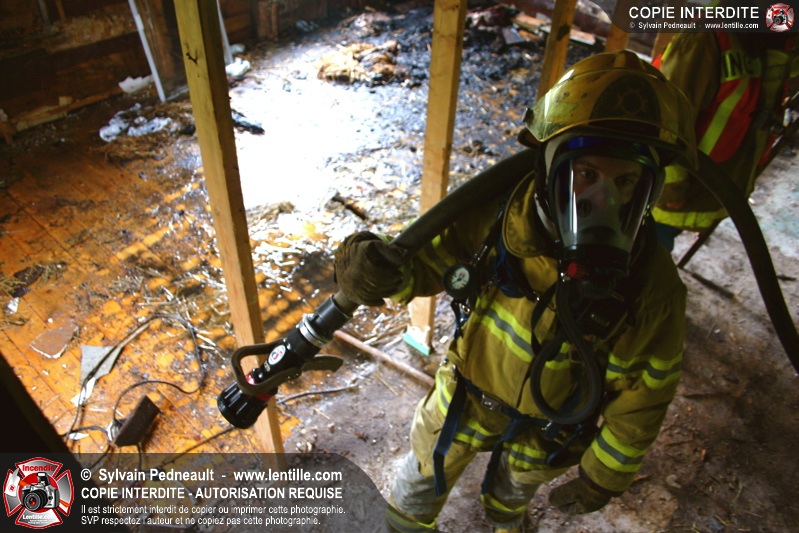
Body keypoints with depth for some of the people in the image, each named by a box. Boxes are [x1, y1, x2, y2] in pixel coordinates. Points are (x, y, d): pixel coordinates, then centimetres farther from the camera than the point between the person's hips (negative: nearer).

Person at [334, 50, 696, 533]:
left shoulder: (654, 289, -29)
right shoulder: (495, 217, -31)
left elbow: (643, 398, -14)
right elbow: (429, 260, -15)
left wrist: (604, 477, -1)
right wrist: (381, 271, -40)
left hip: (549, 429, 1)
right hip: (467, 396, 0)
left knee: (516, 488, 34)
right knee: (426, 475, 26)